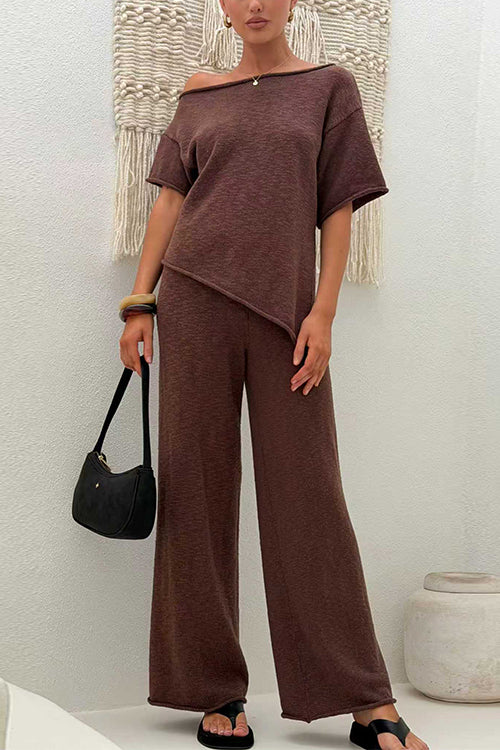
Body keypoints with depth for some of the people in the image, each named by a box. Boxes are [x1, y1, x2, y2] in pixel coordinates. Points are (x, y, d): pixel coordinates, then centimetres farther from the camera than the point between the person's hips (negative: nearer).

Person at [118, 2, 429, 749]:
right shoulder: (199, 96, 14)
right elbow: (171, 200, 12)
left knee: (308, 492, -2)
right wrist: (139, 301, 3)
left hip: (283, 307, -1)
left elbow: (339, 209, 4)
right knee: (198, 488, 0)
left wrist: (324, 311, -6)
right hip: (197, 301, 2)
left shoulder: (330, 87, 10)